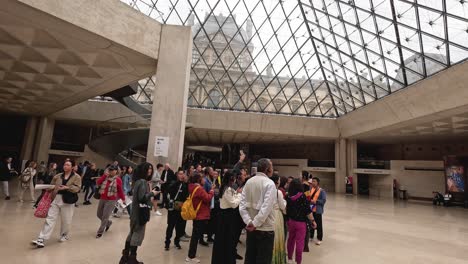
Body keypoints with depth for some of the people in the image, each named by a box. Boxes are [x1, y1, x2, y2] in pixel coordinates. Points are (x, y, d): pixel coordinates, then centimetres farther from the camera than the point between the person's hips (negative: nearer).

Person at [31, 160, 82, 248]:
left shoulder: (76, 177, -3)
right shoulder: (58, 176, 10)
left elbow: (77, 188, -14)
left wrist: (67, 187, -25)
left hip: (68, 201, -3)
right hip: (56, 199, 3)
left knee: (66, 221, 9)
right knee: (50, 218, 0)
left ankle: (64, 236, 33)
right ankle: (41, 239, 5)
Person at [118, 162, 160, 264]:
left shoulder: (138, 180, 9)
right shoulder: (143, 182, -21)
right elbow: (142, 197, -27)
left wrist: (150, 193, 8)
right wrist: (152, 193, -15)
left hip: (136, 211, 10)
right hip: (141, 212, -10)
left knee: (133, 233, 19)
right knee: (138, 234, 3)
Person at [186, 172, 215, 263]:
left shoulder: (193, 187, 9)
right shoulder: (199, 188, -21)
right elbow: (208, 199, -22)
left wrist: (210, 190, 3)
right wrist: (212, 190, -10)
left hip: (196, 215, 10)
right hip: (201, 216, -10)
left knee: (195, 235, 18)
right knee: (196, 236, 0)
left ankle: (191, 255, 28)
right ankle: (191, 256, 10)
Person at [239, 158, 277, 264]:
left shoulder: (248, 182, 4)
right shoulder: (269, 183, -13)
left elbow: (242, 205, -1)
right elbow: (266, 207, -22)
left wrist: (249, 222, -6)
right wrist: (255, 223, -16)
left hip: (250, 228, 6)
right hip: (265, 228, -6)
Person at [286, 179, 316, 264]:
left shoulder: (288, 196, -5)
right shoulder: (302, 196, -15)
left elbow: (286, 209, 4)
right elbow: (307, 210, -14)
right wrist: (313, 220, -3)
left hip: (290, 221, 4)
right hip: (300, 222, -4)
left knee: (291, 239, 19)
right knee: (299, 242, 5)